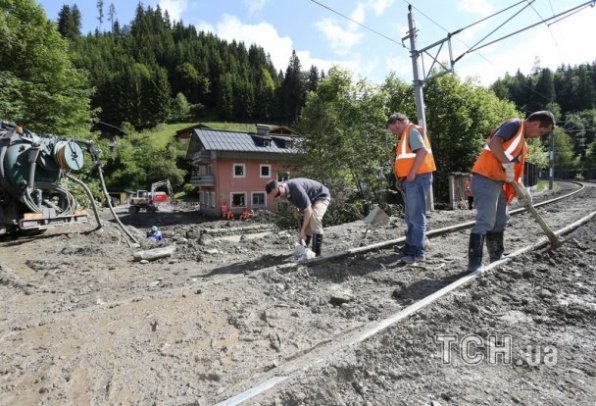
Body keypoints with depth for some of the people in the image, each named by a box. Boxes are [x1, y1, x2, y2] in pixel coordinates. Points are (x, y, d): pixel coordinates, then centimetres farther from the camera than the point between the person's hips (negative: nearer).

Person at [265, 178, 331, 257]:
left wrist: (302, 230, -35)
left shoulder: (295, 187, -37)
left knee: (314, 219, -30)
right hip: (310, 200, 9)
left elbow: (308, 211, -36)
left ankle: (316, 253, -26)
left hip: (322, 196, -9)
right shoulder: (286, 191, -10)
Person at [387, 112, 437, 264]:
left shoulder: (412, 130, -5)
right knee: (410, 215, 15)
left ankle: (417, 251, -7)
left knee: (416, 214, -10)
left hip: (417, 178, -10)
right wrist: (401, 179, 14)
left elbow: (423, 150, -20)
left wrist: (412, 174, -21)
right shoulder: (406, 134, 23)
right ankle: (411, 246, 26)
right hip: (411, 180, 10)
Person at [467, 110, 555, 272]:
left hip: (499, 181, 11)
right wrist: (507, 164, -24)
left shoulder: (522, 142, 25)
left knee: (500, 220, 18)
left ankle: (497, 257, 31)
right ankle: (474, 263, -11)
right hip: (485, 178, -11)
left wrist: (522, 189, 15)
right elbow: (494, 143, -21)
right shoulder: (515, 124, -2)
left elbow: (516, 168, 24)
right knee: (485, 221, -14)